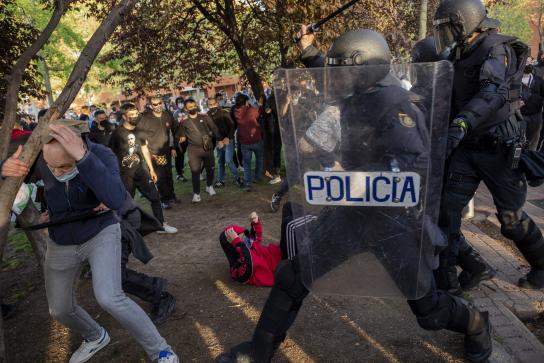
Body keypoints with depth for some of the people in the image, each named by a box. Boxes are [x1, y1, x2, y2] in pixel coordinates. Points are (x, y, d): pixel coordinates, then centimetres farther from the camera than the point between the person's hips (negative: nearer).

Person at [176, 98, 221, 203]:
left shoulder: (204, 117, 4)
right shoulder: (184, 121, 2)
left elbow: (214, 128, 6)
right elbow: (179, 135, 7)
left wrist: (219, 140, 3)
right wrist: (181, 138, -15)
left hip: (208, 147, 2)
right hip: (194, 149, -2)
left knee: (210, 168, 13)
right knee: (195, 171, -6)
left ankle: (209, 186, 38)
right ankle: (196, 193, 5)